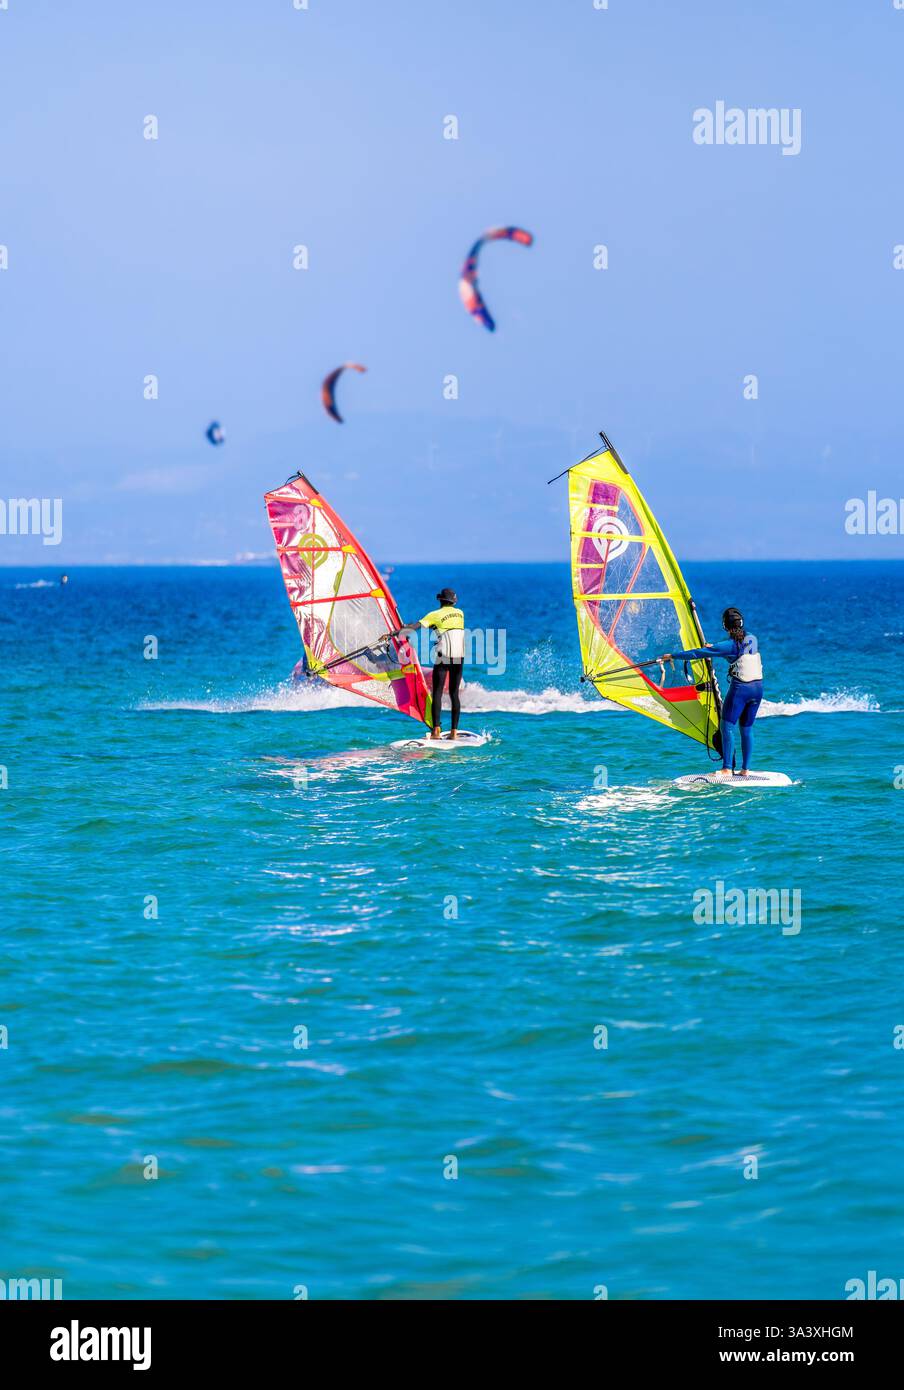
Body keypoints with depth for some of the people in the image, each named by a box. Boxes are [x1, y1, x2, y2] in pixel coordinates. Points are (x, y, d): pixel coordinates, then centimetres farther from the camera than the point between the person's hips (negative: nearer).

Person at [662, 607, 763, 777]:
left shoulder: (730, 645, -11)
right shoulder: (752, 639, 5)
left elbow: (698, 653, -7)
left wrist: (673, 655, 1)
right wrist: (713, 647, 32)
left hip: (740, 688, -6)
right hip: (758, 687, 6)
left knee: (727, 726, 0)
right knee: (747, 728, 13)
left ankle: (727, 769, -8)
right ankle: (745, 769, 11)